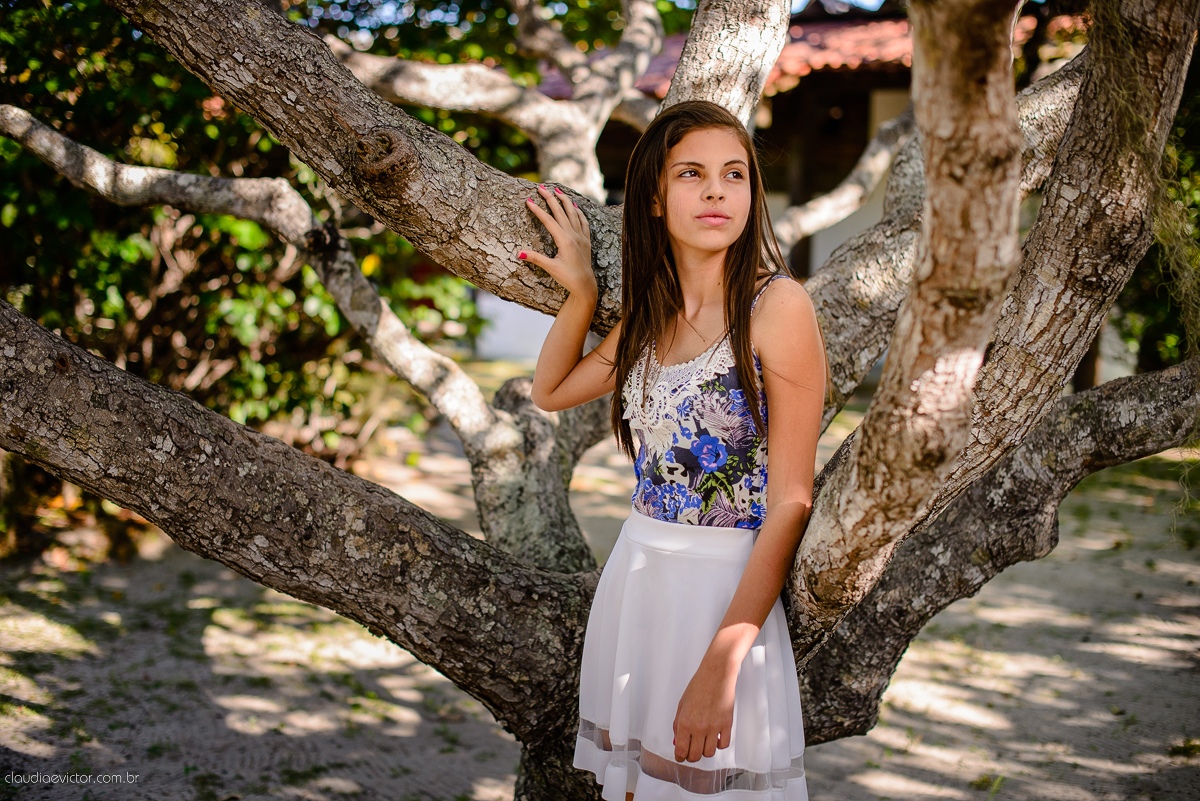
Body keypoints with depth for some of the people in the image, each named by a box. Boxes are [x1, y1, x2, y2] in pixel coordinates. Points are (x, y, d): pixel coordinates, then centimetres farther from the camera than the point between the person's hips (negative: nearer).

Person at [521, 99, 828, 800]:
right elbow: (552, 392, 25)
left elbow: (791, 501, -15)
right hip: (634, 576, 6)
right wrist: (581, 291, 9)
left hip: (727, 586, -6)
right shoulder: (651, 314, 8)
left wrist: (721, 665, -21)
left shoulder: (777, 304, -12)